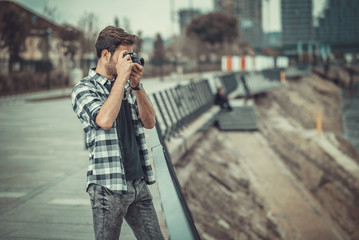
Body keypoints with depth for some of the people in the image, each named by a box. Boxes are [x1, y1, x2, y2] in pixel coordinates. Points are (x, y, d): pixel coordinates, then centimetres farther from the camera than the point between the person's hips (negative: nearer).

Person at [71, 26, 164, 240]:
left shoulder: (128, 86, 13)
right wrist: (121, 77, -18)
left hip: (139, 183, 6)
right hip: (108, 187, -6)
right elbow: (104, 120, -24)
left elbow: (149, 122, 4)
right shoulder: (84, 89, -5)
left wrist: (137, 85, -7)